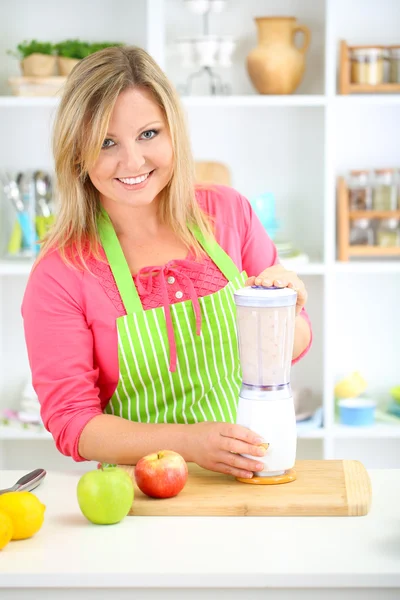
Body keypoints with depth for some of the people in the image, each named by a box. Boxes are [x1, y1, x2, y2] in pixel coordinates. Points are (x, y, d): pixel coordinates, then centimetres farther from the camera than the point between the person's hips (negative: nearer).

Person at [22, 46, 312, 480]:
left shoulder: (228, 213, 3)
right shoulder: (59, 274, -8)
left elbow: (293, 347, 12)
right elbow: (71, 423, -8)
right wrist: (187, 441, -21)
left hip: (250, 477, 3)